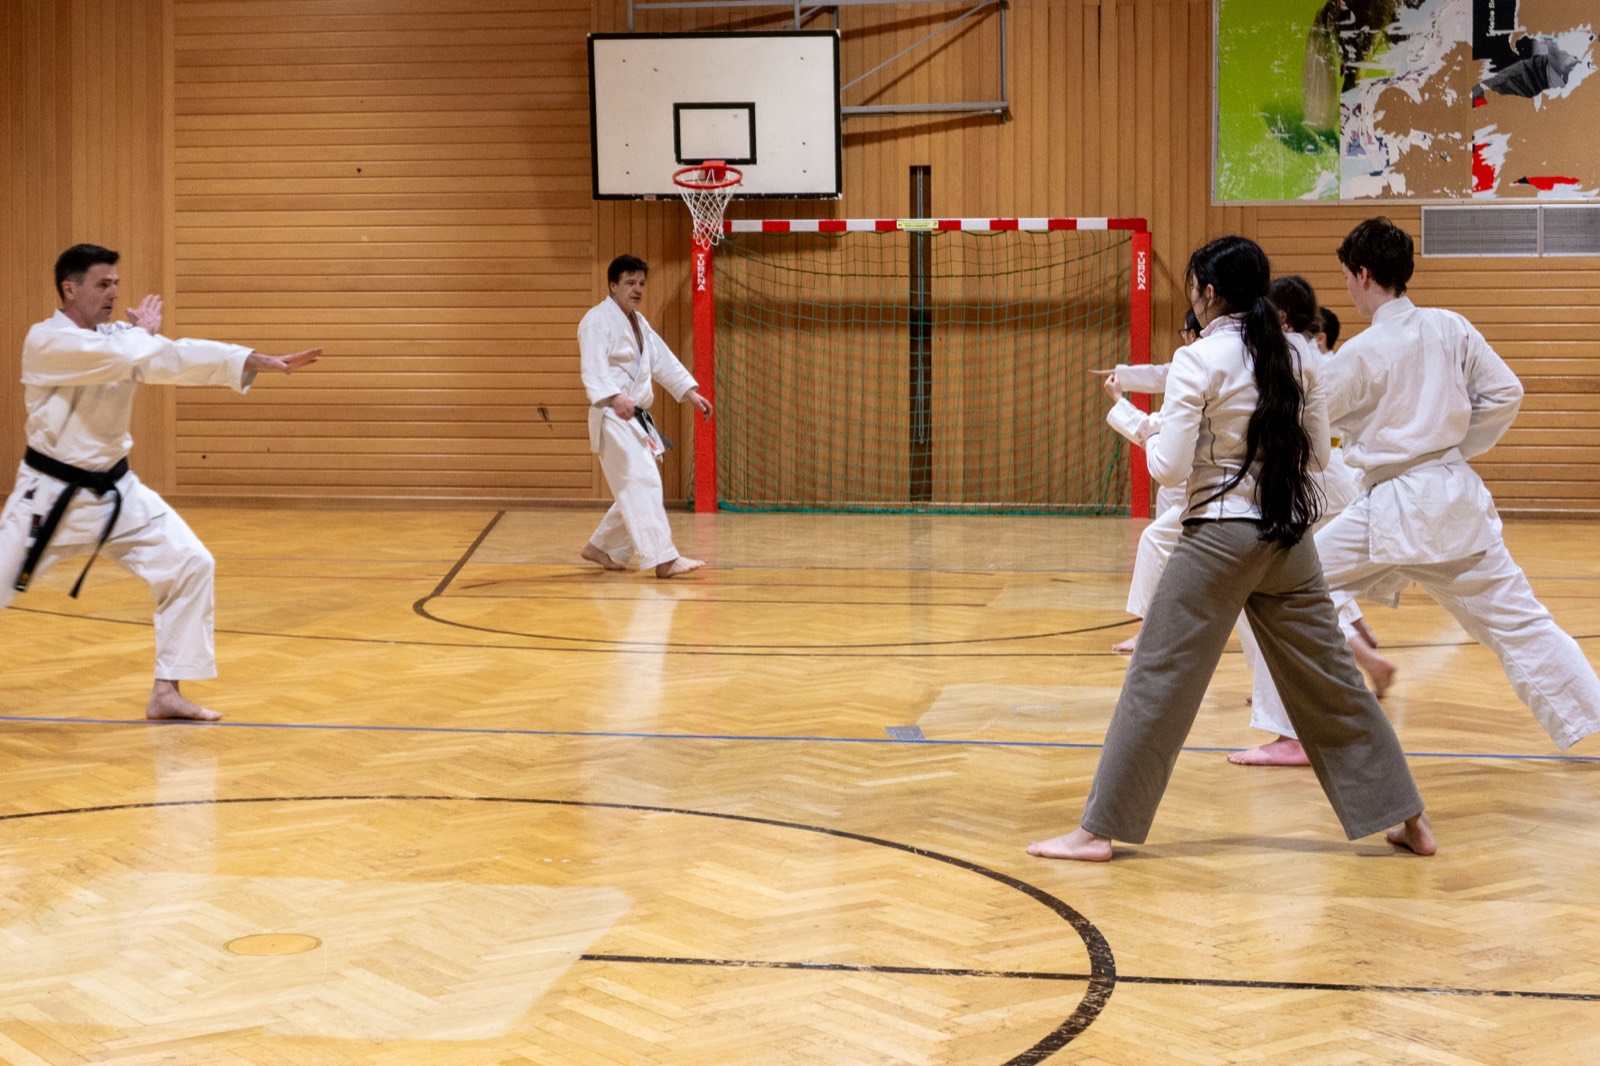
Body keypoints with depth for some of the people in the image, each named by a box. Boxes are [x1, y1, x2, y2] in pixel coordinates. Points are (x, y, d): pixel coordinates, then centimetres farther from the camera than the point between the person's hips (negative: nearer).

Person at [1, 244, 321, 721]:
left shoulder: (121, 338, 5)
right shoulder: (46, 341, -17)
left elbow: (180, 357, -6)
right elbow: (124, 357, -31)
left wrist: (261, 361, -16)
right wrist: (143, 330, -9)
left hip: (115, 491, 6)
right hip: (51, 496, -6)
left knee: (190, 565, -3)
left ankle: (166, 692, 6)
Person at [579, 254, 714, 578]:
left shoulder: (639, 323, 19)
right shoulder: (598, 320, -12)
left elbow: (664, 361, 19)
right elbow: (594, 369, -25)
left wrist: (691, 393, 9)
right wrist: (615, 398, -40)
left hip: (637, 418, 10)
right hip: (613, 418, -10)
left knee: (634, 490, 15)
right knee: (643, 483, -19)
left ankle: (601, 547, 29)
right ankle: (663, 558, -23)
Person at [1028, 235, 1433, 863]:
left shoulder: (1198, 361, -11)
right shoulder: (1296, 361, 6)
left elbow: (1169, 469, -13)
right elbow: (1317, 454, 13)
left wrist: (1144, 430, 6)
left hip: (1220, 538, -5)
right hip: (1288, 539, 5)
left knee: (1158, 681, 0)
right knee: (1329, 681, 15)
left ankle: (1099, 830, 2)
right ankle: (1408, 819, 20)